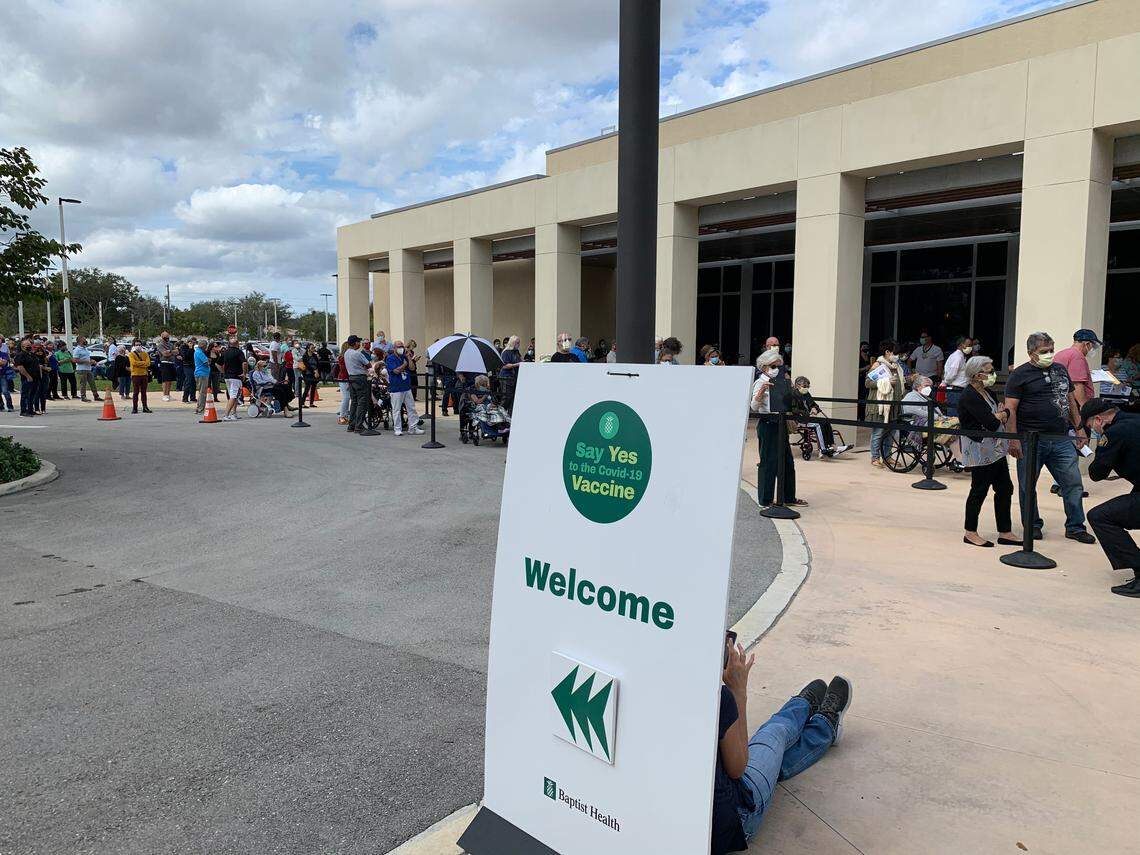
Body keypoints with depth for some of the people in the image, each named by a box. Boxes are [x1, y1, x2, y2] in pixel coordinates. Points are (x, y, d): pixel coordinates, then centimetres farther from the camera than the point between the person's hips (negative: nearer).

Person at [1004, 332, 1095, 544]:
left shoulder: (1060, 370, 15)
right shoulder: (1019, 375, -4)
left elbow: (1071, 400, 23)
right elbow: (1010, 409, -10)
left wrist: (1079, 428, 17)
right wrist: (1013, 440, -17)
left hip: (1061, 440, 5)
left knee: (1073, 483, 5)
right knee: (1027, 486, 4)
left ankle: (1075, 527, 16)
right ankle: (1033, 525, 20)